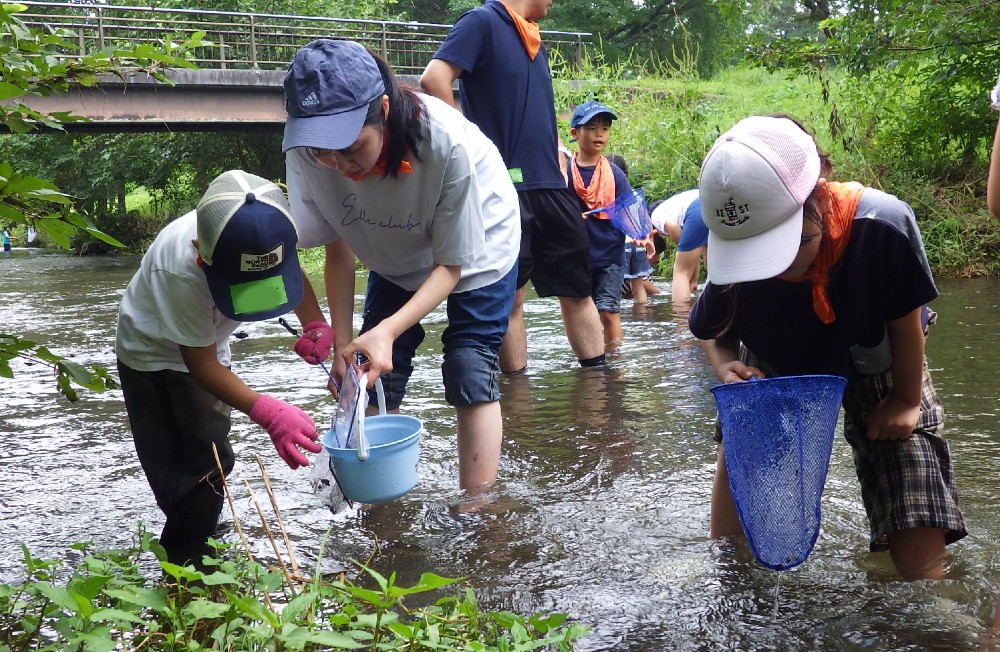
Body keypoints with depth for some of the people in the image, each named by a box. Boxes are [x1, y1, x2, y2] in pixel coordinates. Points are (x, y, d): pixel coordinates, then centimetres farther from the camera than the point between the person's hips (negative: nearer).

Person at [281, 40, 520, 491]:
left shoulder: (448, 143, -41)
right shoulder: (307, 151, -29)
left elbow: (452, 265, -28)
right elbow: (339, 247, -14)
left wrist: (388, 331, -40)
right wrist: (343, 343, -20)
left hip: (476, 246, -4)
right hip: (395, 255, 4)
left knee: (471, 376, -12)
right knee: (373, 374, -3)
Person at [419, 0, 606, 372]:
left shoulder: (534, 41, 19)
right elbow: (434, 79, -17)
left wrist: (559, 168, 15)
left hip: (550, 186, 8)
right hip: (507, 185, -8)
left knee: (577, 290, 10)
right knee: (510, 297, 0)